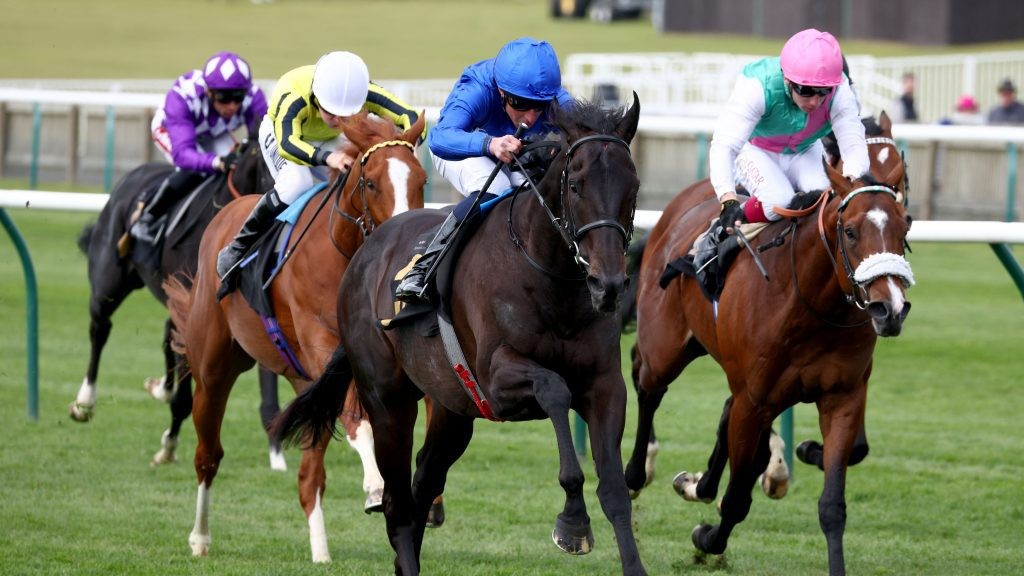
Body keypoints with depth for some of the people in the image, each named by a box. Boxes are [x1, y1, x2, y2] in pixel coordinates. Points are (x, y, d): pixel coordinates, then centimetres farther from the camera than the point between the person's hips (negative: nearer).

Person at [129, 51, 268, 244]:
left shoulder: (253, 97, -35)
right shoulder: (182, 97, -45)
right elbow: (182, 153, -51)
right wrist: (218, 162, -69)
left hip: (215, 134, 4)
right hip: (170, 127, -4)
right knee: (192, 171, -30)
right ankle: (145, 219, -12)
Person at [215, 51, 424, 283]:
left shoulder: (365, 94, -35)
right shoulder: (293, 97, -45)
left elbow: (412, 118, -36)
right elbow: (286, 144, -59)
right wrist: (326, 157, -77)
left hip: (331, 141, 4)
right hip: (281, 132, -4)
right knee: (297, 183, -32)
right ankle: (238, 250, -18)